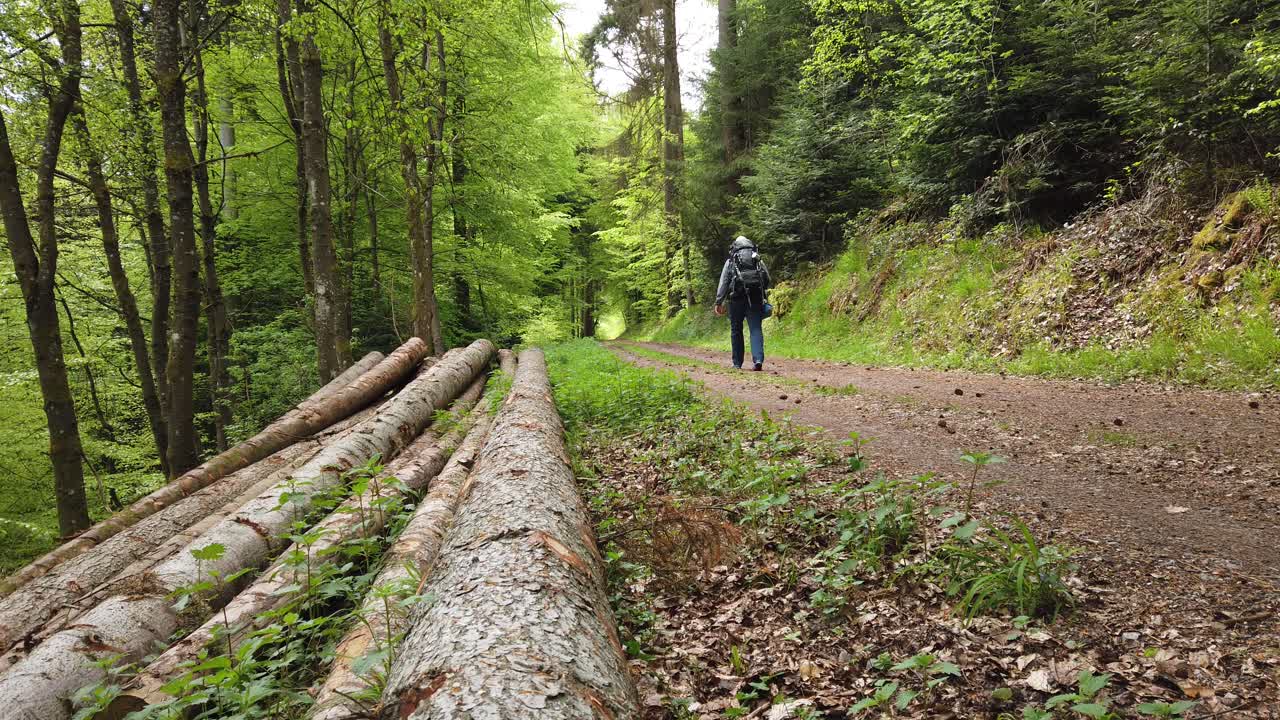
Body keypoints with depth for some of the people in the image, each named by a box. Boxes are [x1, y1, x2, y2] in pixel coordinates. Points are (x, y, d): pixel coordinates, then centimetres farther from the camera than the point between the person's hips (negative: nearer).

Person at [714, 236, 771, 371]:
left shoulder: (730, 262, 10)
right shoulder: (758, 260, 15)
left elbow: (723, 282, 1)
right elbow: (767, 280, 14)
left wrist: (719, 302, -1)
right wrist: (762, 294, 30)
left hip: (737, 298, -1)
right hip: (756, 298, 1)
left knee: (736, 330, 10)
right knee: (756, 329, -2)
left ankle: (737, 363, 14)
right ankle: (758, 360, -22)